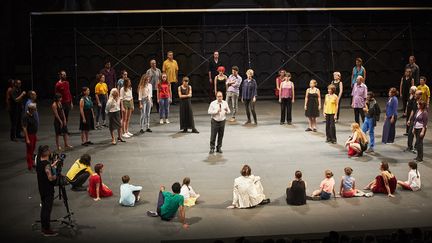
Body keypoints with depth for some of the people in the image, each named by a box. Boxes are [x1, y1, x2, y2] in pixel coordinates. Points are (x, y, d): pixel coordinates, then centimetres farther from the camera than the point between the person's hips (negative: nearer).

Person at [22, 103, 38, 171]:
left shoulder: (33, 115, 3)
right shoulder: (26, 116, -22)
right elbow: (24, 128, -23)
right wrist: (27, 139, -24)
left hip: (34, 134, 8)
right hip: (29, 135, -8)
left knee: (33, 150, 19)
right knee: (29, 150, 0)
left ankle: (32, 162, 34)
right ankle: (30, 166, 6)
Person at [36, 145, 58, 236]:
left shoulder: (39, 162, 3)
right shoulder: (47, 164, -23)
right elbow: (51, 178, -25)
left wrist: (53, 165, 16)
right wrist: (57, 175, -7)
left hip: (42, 189, 9)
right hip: (48, 190, -9)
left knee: (44, 208, 17)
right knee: (48, 209, -1)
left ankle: (44, 228, 25)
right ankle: (47, 230, 5)